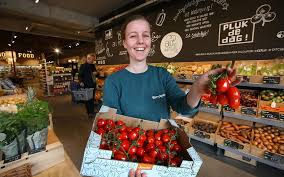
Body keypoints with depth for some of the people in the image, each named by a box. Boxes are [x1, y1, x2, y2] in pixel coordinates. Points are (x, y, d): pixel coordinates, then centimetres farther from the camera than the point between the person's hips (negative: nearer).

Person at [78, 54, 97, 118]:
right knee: (87, 99, 0)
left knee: (92, 98, 12)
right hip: (86, 85, -6)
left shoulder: (93, 65, 13)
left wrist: (95, 73, 0)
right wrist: (81, 81, -22)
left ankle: (92, 112, 23)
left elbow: (95, 72, 24)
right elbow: (80, 75, -8)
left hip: (93, 84, 6)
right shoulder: (83, 66, -4)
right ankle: (89, 113, 10)